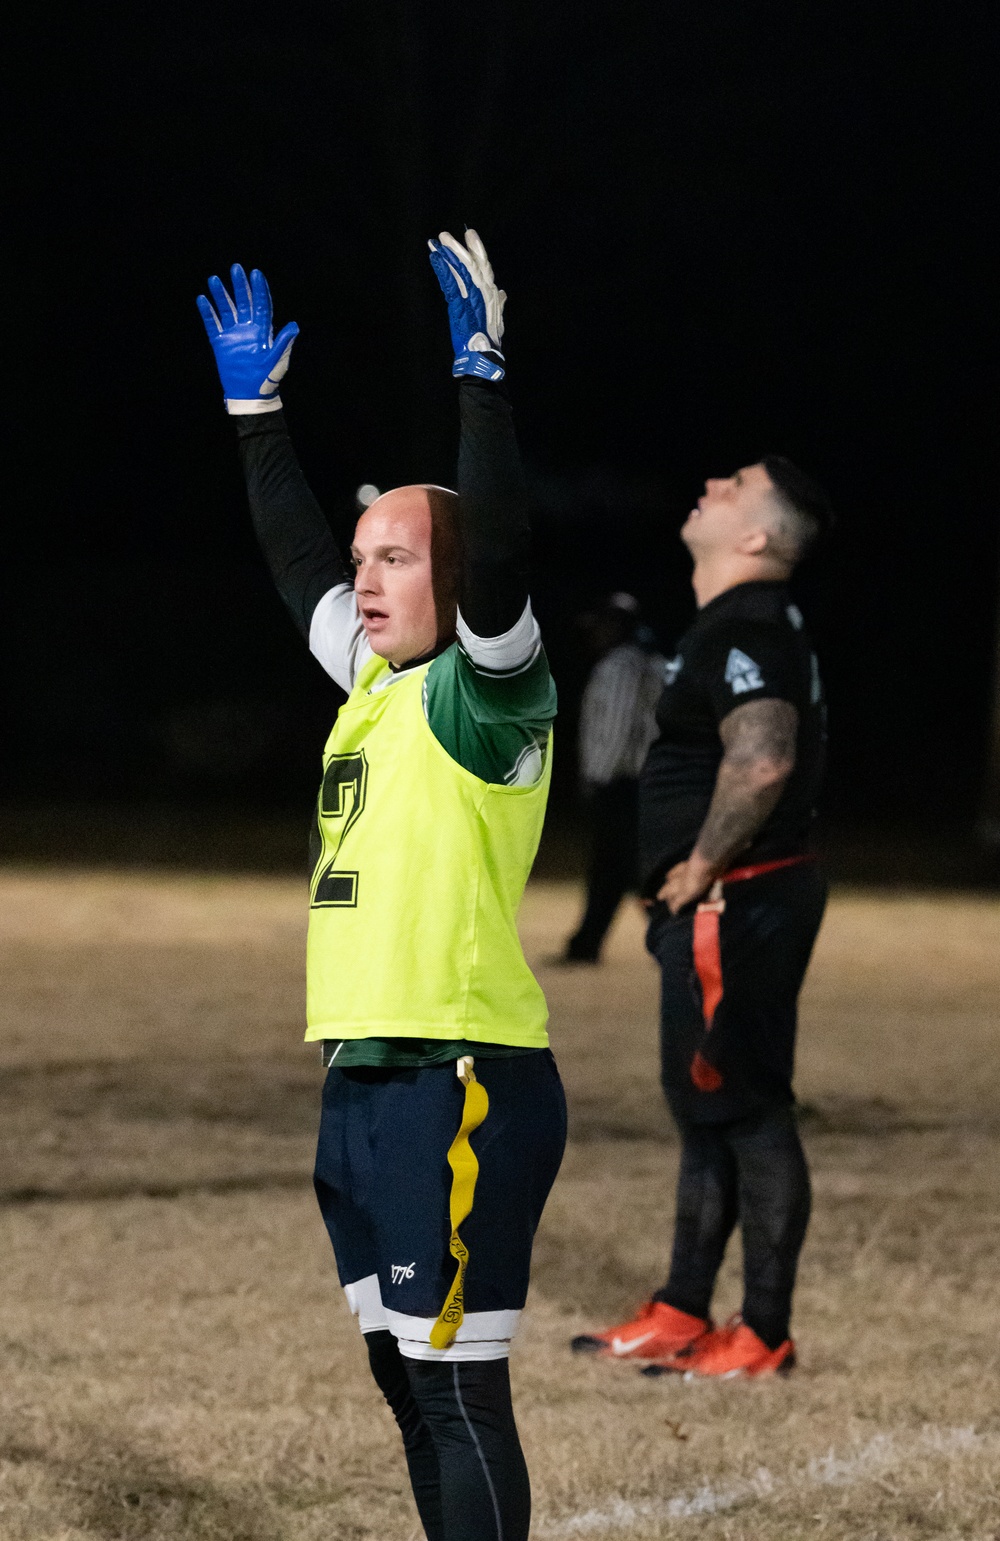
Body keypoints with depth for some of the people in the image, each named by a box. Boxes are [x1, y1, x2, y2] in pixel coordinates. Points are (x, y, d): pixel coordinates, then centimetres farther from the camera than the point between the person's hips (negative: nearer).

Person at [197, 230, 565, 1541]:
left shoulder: (483, 695, -8)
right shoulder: (373, 682, 15)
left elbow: (499, 557, -25)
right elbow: (296, 557, 29)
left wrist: (481, 377, -26)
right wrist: (256, 407, 29)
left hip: (461, 1079, -9)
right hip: (365, 1076, 9)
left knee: (457, 1383, -9)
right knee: (405, 1377, 13)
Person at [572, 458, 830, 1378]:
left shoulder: (747, 632, -17)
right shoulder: (741, 625, 17)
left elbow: (762, 761, -32)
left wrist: (702, 867, -20)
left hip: (734, 907, -11)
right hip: (723, 911, 11)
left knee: (747, 1112, -7)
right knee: (705, 1106, 16)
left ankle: (764, 1336, -3)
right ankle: (681, 1316, 24)